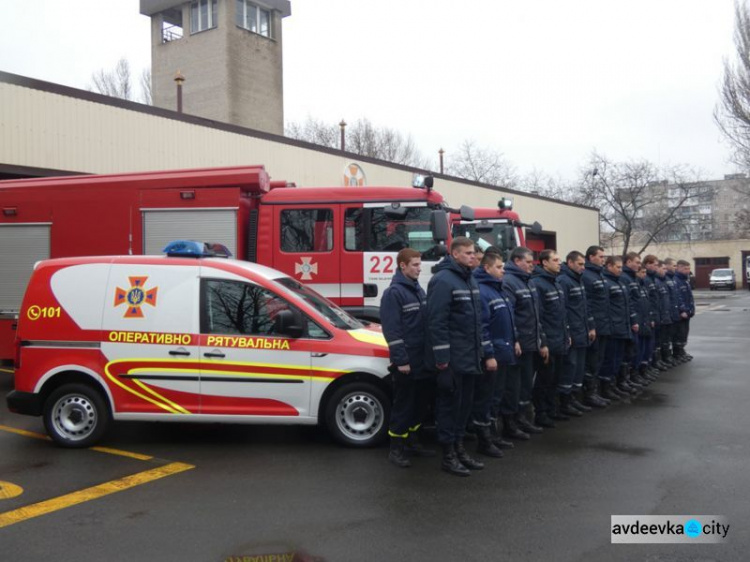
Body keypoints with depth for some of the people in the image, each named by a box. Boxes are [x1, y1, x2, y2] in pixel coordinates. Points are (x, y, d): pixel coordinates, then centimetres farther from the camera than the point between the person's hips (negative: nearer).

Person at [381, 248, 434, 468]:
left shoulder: (418, 290, 13)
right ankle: (396, 448, 10)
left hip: (423, 359, 8)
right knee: (403, 404, 0)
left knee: (420, 403, 15)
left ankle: (411, 441, 28)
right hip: (407, 361, -8)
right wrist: (400, 360, -21)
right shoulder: (393, 293, -13)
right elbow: (391, 330, -18)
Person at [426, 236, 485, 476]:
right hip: (452, 358, -9)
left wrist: (479, 350, 16)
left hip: (470, 357, 9)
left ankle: (459, 448, 26)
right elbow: (437, 322, -19)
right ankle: (448, 455, 10)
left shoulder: (470, 279, 14)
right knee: (450, 403, 0)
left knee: (465, 403, 15)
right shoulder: (443, 280, -15)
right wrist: (441, 357, -21)